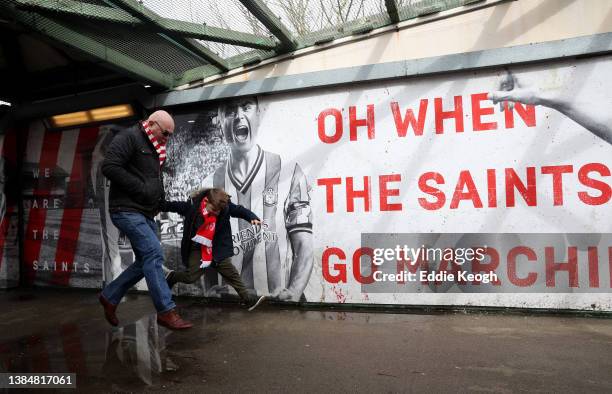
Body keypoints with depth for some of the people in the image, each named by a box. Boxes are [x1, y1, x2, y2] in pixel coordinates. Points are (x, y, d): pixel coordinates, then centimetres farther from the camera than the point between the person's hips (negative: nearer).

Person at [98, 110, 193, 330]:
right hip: (127, 210, -9)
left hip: (145, 213, 10)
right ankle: (166, 312, -13)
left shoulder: (154, 149, 20)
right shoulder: (129, 138, -7)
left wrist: (158, 195, 7)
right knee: (154, 253, -17)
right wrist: (142, 188, -17)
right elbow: (109, 167, -19)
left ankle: (110, 296, 26)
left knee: (146, 261, 10)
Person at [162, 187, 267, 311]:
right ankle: (172, 277, 26)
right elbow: (173, 206, -4)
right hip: (198, 249, -1)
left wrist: (253, 217, -23)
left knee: (232, 274, 0)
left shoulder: (226, 206, -14)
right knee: (191, 277, -5)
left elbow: (240, 210, -5)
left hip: (218, 250, 2)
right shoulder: (192, 205, -17)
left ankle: (248, 299, 6)